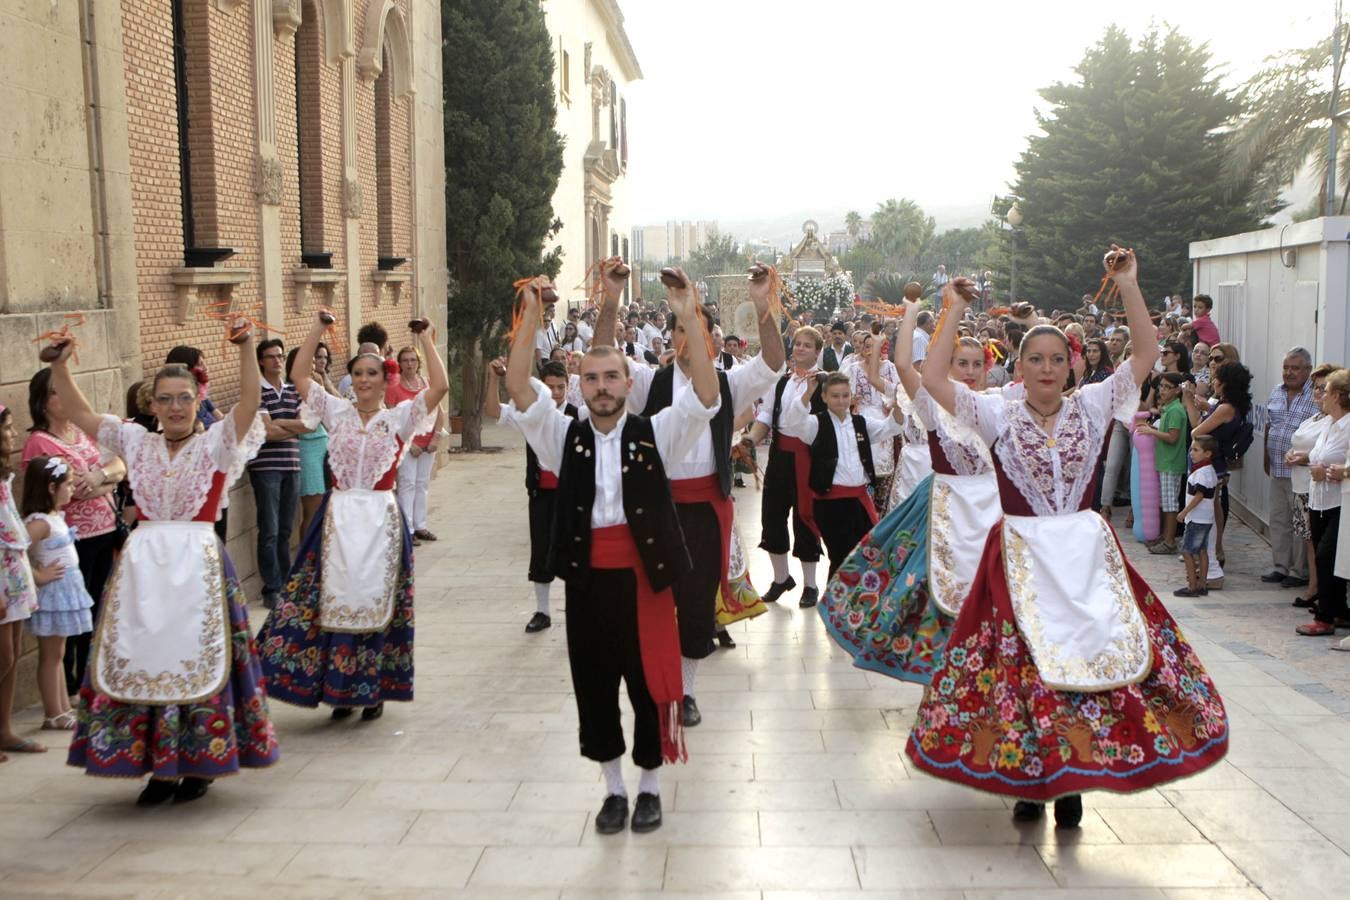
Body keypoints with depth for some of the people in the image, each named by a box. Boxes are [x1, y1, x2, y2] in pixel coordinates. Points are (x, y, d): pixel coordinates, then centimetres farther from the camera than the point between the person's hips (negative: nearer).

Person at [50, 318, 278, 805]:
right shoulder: (137, 442, 12)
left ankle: (199, 763, 14)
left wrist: (247, 348, -23)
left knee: (195, 658, 1)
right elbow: (80, 413, 13)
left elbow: (249, 401, -13)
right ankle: (157, 766, 14)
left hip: (197, 563, -3)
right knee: (139, 659, 4)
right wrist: (60, 366, 2)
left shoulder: (216, 442, 1)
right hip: (143, 561, 4)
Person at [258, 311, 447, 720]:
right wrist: (317, 330, 0)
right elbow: (299, 376, 1)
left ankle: (374, 690, 18)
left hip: (381, 520, -2)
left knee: (375, 602, 5)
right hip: (339, 517, 2)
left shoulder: (400, 417, 1)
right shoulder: (337, 412, 7)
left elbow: (439, 386, -12)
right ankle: (340, 689, 17)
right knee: (335, 601, 4)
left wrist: (425, 339, -7)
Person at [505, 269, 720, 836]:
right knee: (594, 687, 11)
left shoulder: (656, 434, 0)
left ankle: (649, 788, 28)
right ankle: (614, 789, 30)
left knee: (651, 684, 8)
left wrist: (689, 320, -22)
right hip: (587, 580, 2)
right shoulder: (564, 438, 4)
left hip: (645, 577, -2)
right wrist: (530, 316, -16)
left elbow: (706, 396, -14)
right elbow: (518, 388, -7)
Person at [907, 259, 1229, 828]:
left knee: (1097, 654, 0)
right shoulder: (998, 414, -1)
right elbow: (933, 378, -11)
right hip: (1021, 559, -2)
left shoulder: (1091, 406, 4)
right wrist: (954, 311, -8)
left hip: (1087, 556, 2)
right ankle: (1028, 780, 19)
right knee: (1022, 660, 1)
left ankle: (1071, 781, 17)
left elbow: (1146, 355, -1)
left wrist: (1128, 287, -6)